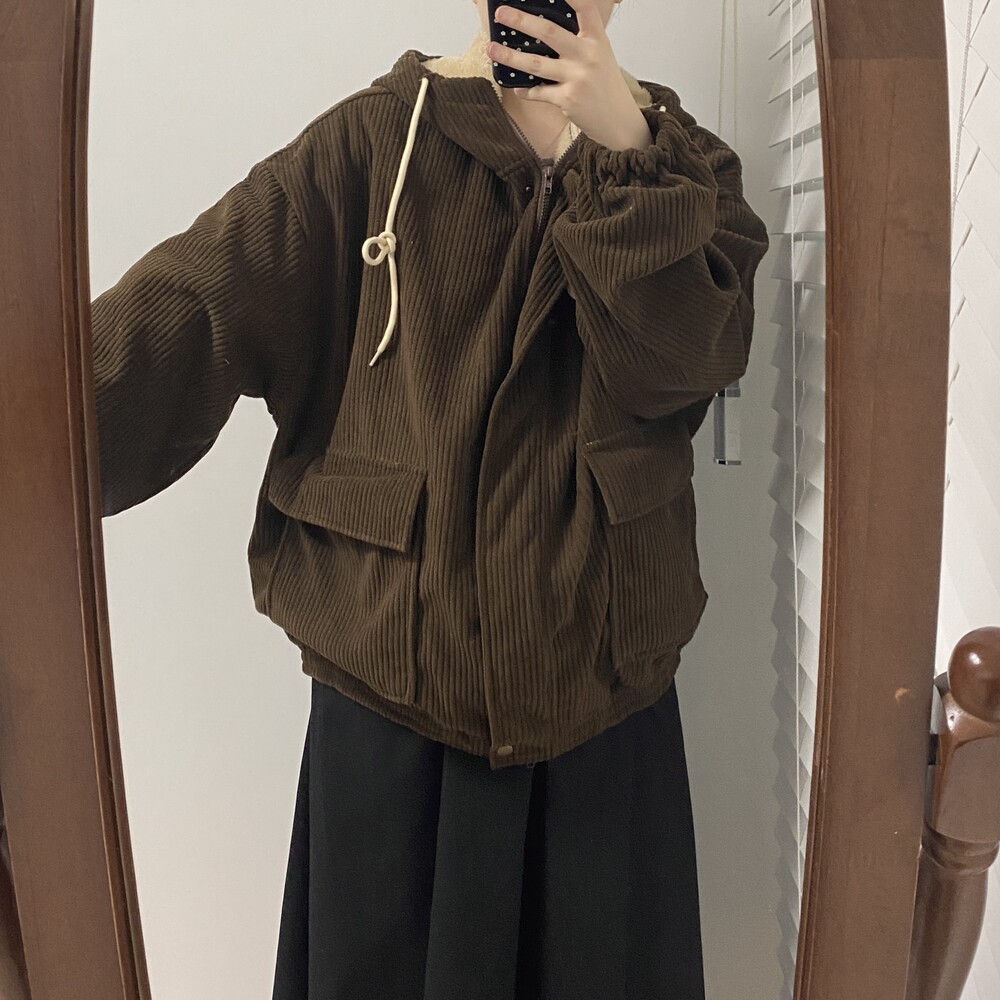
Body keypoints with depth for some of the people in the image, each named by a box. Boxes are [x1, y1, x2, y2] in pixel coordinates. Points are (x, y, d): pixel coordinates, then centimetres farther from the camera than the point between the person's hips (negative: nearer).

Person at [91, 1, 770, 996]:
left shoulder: (671, 155, 6)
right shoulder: (374, 140, -2)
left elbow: (687, 362, -10)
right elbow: (188, 317, -13)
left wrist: (621, 149, -19)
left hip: (603, 687, 3)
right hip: (392, 677, -1)